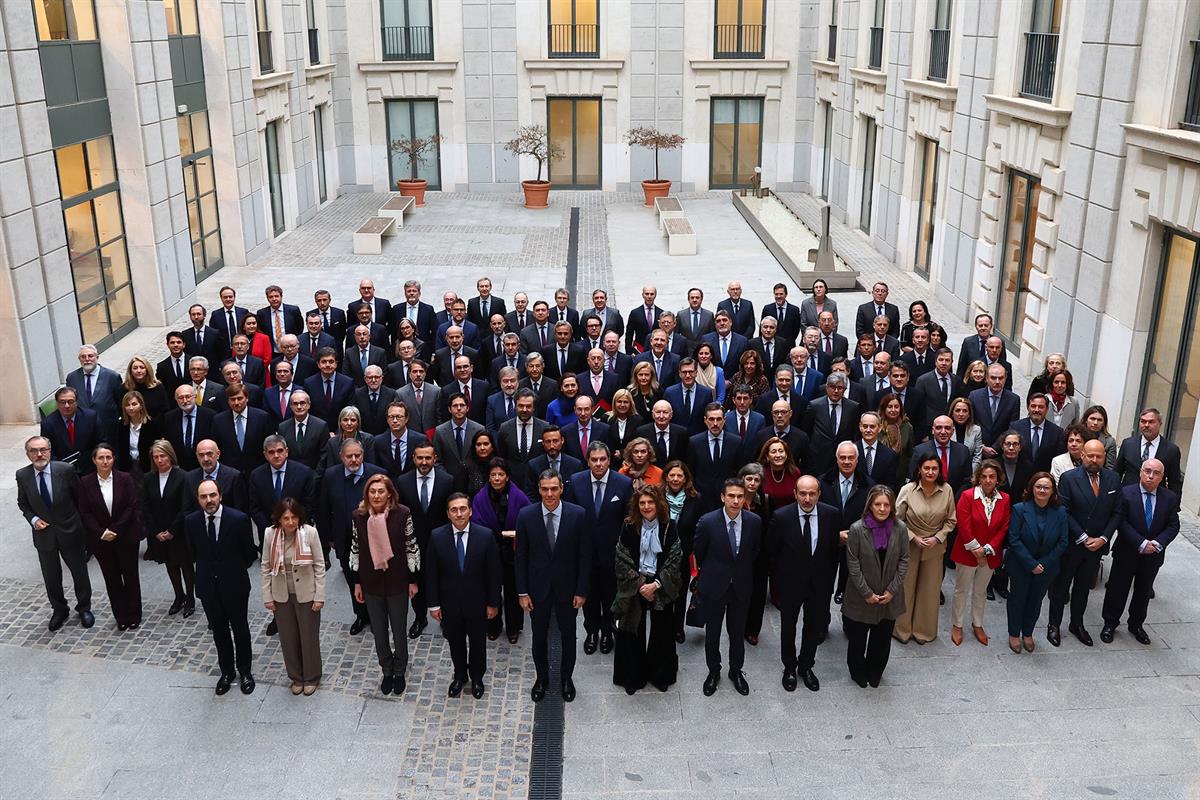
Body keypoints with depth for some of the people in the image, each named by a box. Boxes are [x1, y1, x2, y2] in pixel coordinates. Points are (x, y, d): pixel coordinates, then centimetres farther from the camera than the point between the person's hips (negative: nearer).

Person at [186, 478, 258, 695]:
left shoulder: (239, 519, -18)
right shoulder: (191, 521, -9)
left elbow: (250, 553, -4)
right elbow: (194, 552, 11)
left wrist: (236, 570, 4)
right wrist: (208, 569, 10)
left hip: (235, 584, -2)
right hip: (208, 586, 3)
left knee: (240, 629, 12)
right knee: (219, 630, 15)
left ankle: (244, 671, 29)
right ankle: (226, 671, 31)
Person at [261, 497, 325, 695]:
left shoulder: (310, 532, -19)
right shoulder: (270, 533, -13)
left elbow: (319, 566, -11)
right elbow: (266, 567, -2)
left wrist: (319, 596, -11)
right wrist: (267, 597, -1)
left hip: (306, 594, -2)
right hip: (281, 595, 2)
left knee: (309, 637, 12)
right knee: (288, 638, 15)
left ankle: (311, 677, 34)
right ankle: (296, 677, 36)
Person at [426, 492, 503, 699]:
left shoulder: (486, 536, -16)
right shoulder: (437, 537, -13)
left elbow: (493, 572, -9)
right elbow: (431, 573, -5)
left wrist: (493, 603, -6)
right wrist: (434, 604, -4)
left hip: (477, 603, -1)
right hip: (450, 603, 1)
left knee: (478, 642, 18)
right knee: (455, 642, 20)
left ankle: (477, 677, 43)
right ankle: (459, 675, 45)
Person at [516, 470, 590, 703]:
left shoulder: (578, 515, -13)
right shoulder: (526, 515, -11)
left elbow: (584, 555, -7)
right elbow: (521, 556, -4)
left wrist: (582, 590, -7)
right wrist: (522, 592, -4)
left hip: (567, 587, 0)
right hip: (538, 587, 0)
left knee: (568, 635, 16)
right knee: (539, 636, 16)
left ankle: (566, 677, 38)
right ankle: (541, 678, 37)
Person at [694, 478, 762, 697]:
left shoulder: (754, 521, -12)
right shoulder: (707, 522, -19)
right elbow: (699, 553, -2)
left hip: (741, 586, 2)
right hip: (714, 586, -1)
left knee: (738, 632, 16)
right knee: (712, 632, 13)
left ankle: (736, 671, 37)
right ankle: (713, 671, 34)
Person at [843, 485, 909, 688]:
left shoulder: (900, 528, -9)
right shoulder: (857, 529, -16)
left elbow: (904, 560, -2)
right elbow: (853, 564, -12)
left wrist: (892, 590, -7)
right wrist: (867, 593, -12)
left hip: (890, 596, 2)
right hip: (862, 597, -2)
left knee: (882, 638, 16)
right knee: (857, 637, 14)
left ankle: (874, 674, 39)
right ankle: (858, 673, 38)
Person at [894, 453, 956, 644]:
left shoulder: (947, 490, -10)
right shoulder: (908, 490, -15)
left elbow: (950, 520, 0)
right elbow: (897, 519, -7)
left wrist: (937, 538, -12)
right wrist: (914, 538, -14)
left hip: (935, 548, 2)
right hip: (910, 547, -1)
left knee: (930, 590, 13)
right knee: (906, 588, 10)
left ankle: (924, 630, 32)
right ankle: (902, 629, 30)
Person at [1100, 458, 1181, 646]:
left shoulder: (1170, 498, -3)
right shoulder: (1126, 493, -13)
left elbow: (1173, 526, -3)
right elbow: (1122, 523, -15)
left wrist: (1157, 544, -18)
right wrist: (1142, 544, -21)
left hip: (1153, 555, 3)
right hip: (1127, 553, -3)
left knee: (1144, 592, 17)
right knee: (1117, 589, 8)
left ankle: (1136, 624, 35)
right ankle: (1110, 624, 24)